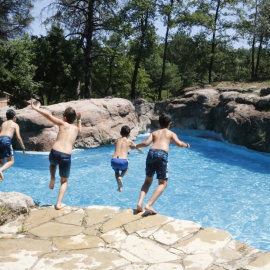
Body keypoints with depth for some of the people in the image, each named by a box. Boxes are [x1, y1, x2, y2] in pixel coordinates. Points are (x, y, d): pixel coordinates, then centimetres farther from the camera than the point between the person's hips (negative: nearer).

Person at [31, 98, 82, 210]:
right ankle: (59, 204, 10)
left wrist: (34, 107, 10)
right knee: (64, 181, 21)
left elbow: (48, 115, 3)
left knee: (53, 163, 40)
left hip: (54, 153, -1)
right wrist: (79, 120, 49)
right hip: (66, 157, 1)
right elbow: (80, 129, 44)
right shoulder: (76, 128, 17)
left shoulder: (62, 123, 8)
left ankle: (52, 178, 14)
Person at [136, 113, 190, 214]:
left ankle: (140, 203, -1)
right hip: (162, 154, -3)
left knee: (148, 181, 18)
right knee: (163, 183, 7)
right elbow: (179, 143, 3)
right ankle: (149, 204, -11)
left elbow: (146, 143, 8)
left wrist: (136, 146, 26)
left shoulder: (154, 133, 25)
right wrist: (186, 144, 24)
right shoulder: (171, 133, 21)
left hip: (151, 152, 3)